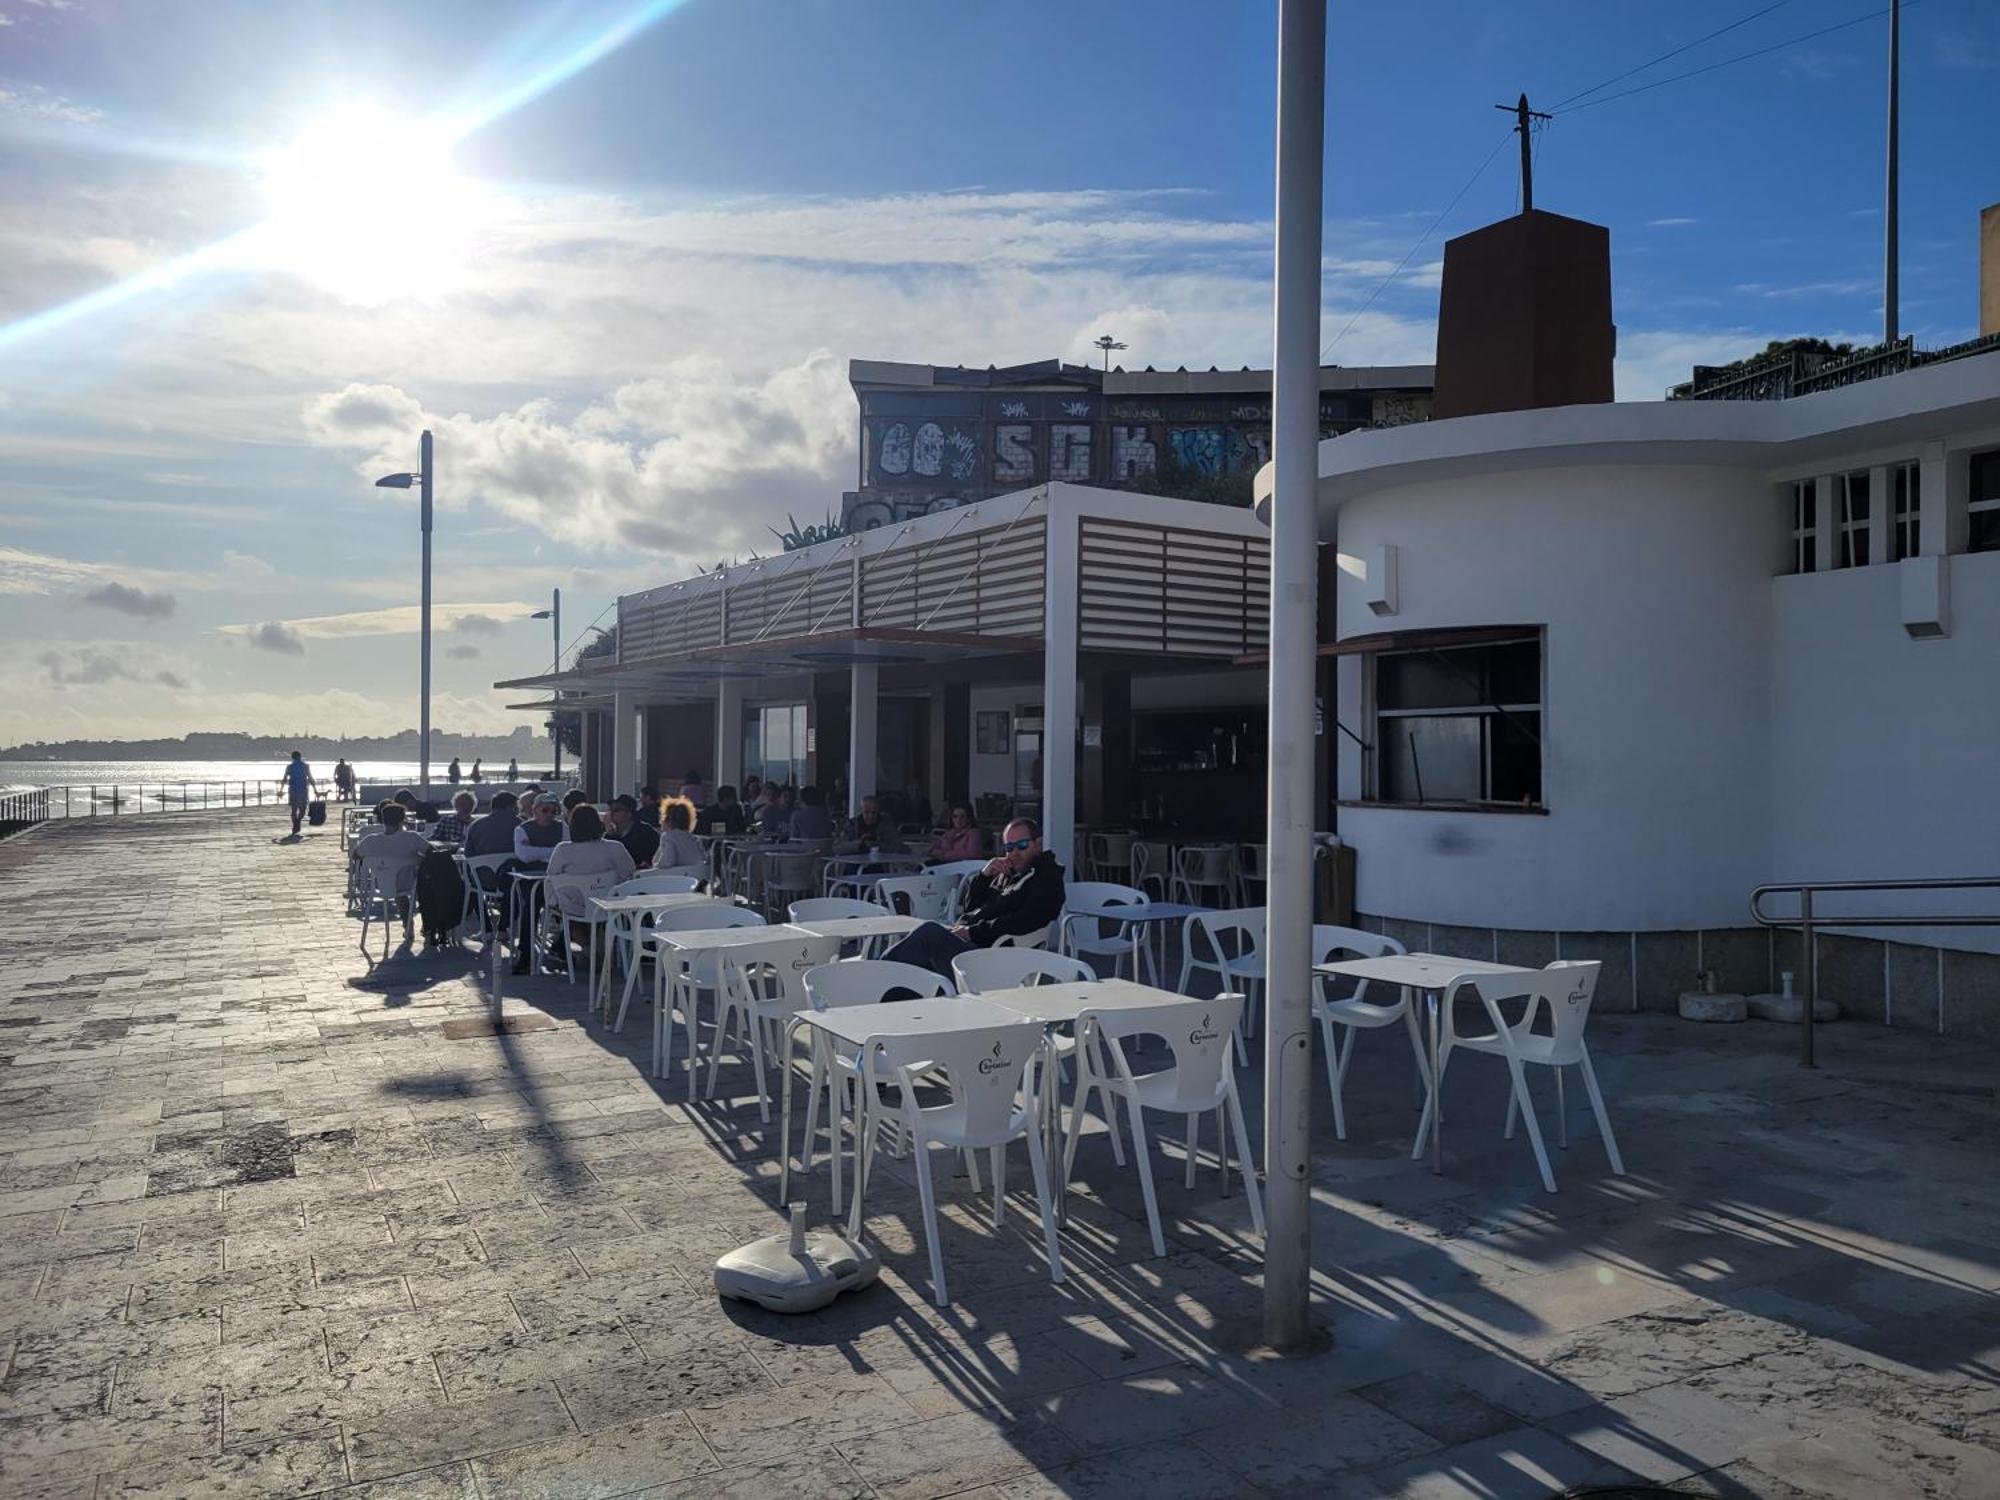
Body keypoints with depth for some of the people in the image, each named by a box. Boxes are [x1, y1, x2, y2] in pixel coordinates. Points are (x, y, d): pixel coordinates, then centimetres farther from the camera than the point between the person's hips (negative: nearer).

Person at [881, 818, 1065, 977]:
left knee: (930, 931, -26)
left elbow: (1023, 922, -15)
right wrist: (984, 875, 8)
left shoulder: (1047, 878, 0)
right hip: (967, 940, 8)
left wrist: (973, 932, -15)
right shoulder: (1007, 873, 26)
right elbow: (970, 906, 25)